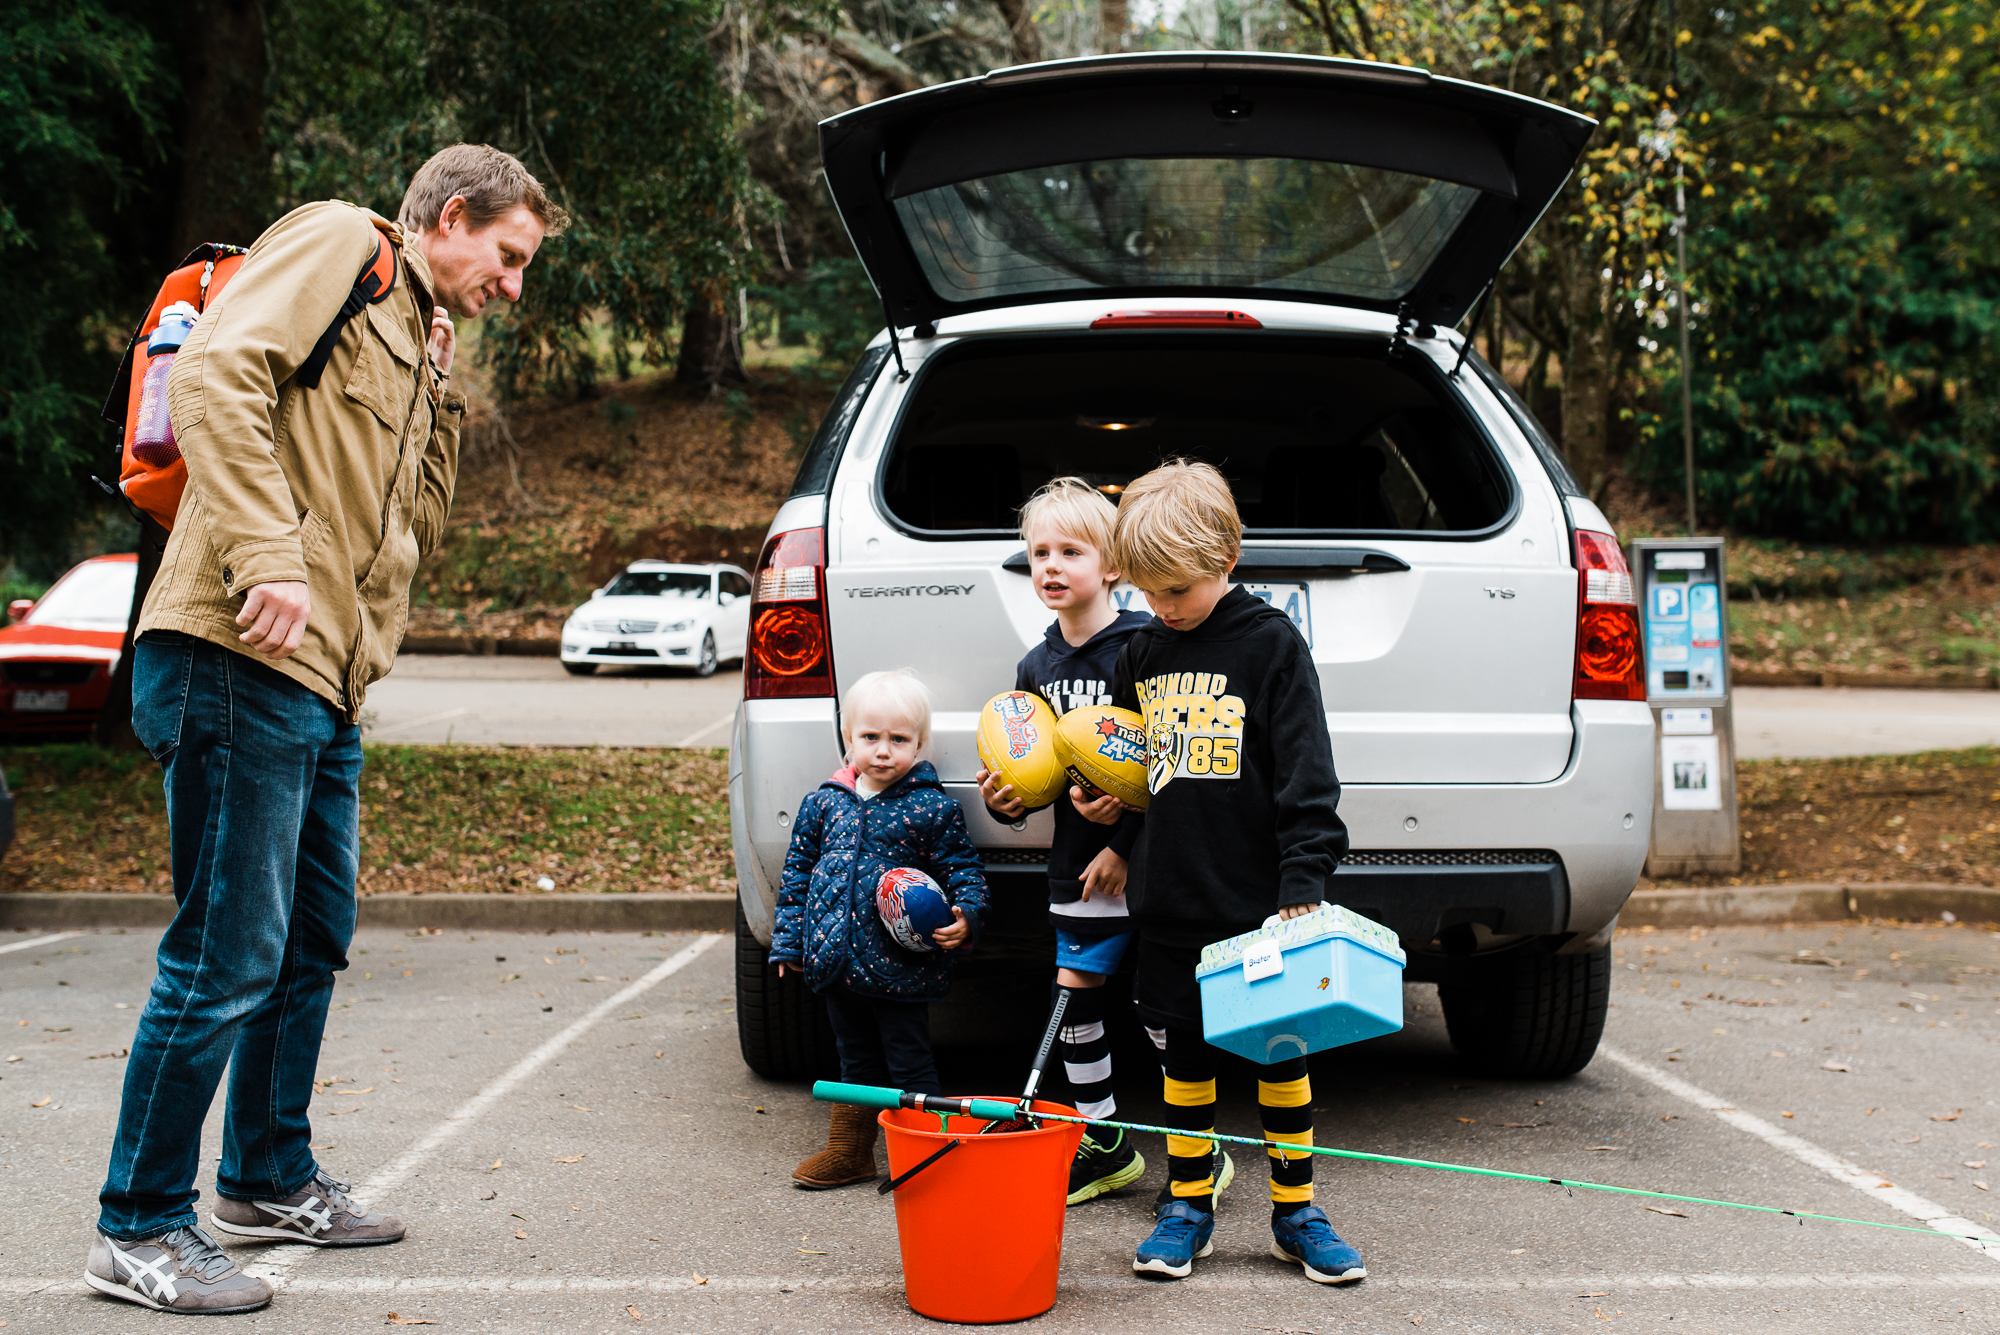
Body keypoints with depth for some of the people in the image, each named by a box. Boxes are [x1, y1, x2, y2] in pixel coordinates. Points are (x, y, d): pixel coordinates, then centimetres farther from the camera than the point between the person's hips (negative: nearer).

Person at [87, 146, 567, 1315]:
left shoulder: (416, 339, 25)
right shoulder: (336, 245, -1)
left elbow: (413, 532, 22)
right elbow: (216, 376, -18)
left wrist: (441, 399, 12)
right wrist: (266, 555, -25)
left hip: (325, 687, 10)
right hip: (241, 660, -10)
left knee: (313, 942, 19)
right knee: (230, 956, -7)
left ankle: (271, 1178, 34)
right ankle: (142, 1228, 3)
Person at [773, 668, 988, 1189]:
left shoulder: (933, 808, -6)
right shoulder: (824, 802, 5)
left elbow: (964, 870, -1)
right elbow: (798, 871, 12)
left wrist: (965, 916, -19)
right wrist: (788, 939, 10)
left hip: (900, 964, -4)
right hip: (837, 959, 4)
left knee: (910, 1064, 3)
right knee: (856, 1059, 18)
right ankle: (849, 1152, 29)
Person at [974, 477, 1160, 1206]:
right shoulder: (1036, 667, 10)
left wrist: (1126, 845, -17)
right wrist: (1005, 799, -2)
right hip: (1076, 862, 7)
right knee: (1074, 996, 8)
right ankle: (1106, 1147, 22)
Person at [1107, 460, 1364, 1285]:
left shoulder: (1271, 644, -6)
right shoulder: (1143, 652, 9)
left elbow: (1307, 778, -9)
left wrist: (1304, 884, -14)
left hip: (1258, 904, -4)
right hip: (1171, 904, 4)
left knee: (1281, 1054, 6)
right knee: (1185, 1055, 10)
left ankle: (1295, 1211, 18)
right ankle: (1189, 1208, 21)